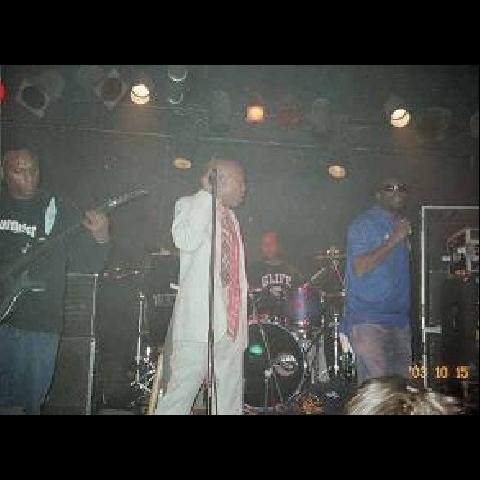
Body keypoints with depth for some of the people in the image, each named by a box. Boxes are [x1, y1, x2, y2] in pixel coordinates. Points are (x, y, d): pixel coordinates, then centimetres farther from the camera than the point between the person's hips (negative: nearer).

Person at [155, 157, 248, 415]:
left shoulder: (230, 216, 23)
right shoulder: (189, 205, 2)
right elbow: (186, 241, -21)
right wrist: (207, 194, -13)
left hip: (231, 325, 8)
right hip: (199, 326, -7)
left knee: (230, 404, 9)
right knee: (178, 398, -8)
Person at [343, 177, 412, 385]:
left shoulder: (401, 225, 18)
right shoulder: (364, 224, -6)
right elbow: (360, 268, -18)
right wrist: (394, 240, -18)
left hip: (399, 319, 8)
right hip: (369, 320, -8)